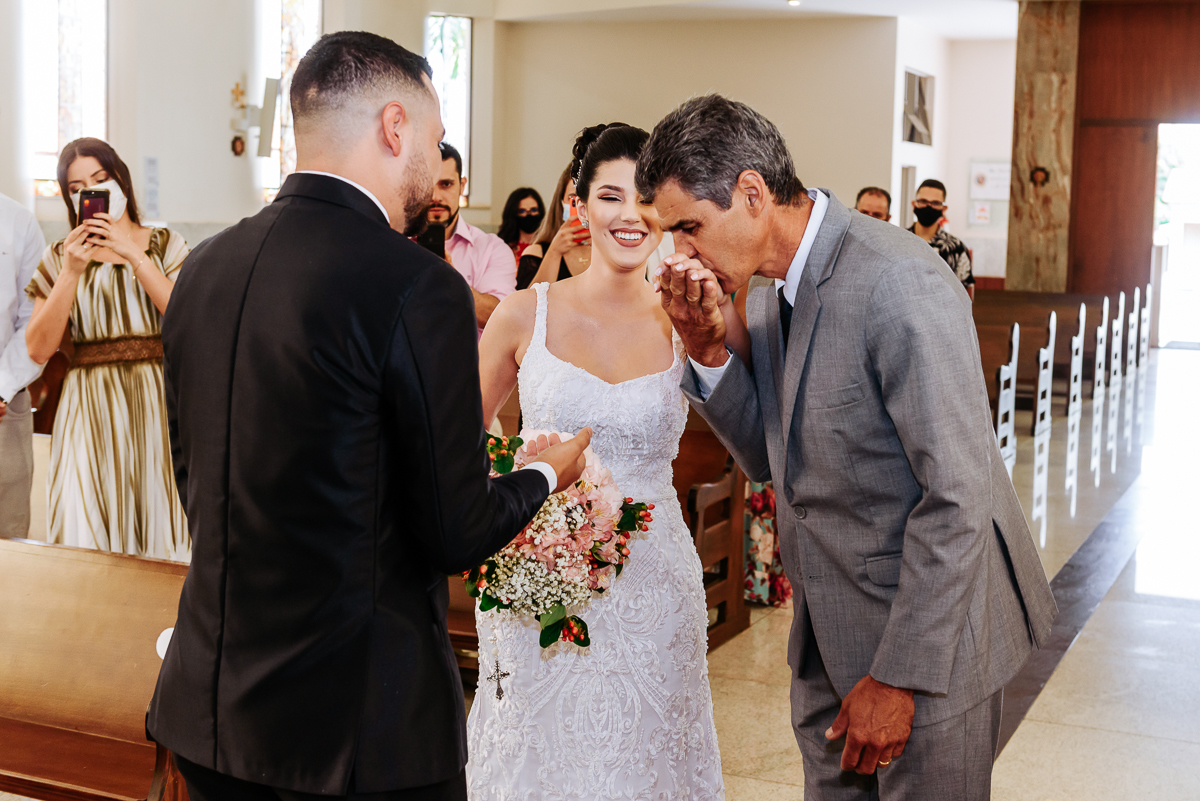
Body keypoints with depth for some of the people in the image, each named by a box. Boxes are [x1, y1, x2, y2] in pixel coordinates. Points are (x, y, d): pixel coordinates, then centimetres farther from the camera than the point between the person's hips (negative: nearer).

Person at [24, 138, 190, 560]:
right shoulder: (60, 257, 9)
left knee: (161, 522, 0)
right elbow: (39, 349, -1)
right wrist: (72, 272, -9)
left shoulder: (165, 245, 9)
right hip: (89, 410, 0)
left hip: (155, 404, 0)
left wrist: (133, 255, -12)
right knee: (86, 533, -2)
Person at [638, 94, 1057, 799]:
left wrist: (899, 676, -21)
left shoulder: (899, 281, -24)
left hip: (926, 633, -8)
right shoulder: (768, 294, 3)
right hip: (829, 638, 8)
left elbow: (957, 496, -24)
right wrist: (708, 350, -8)